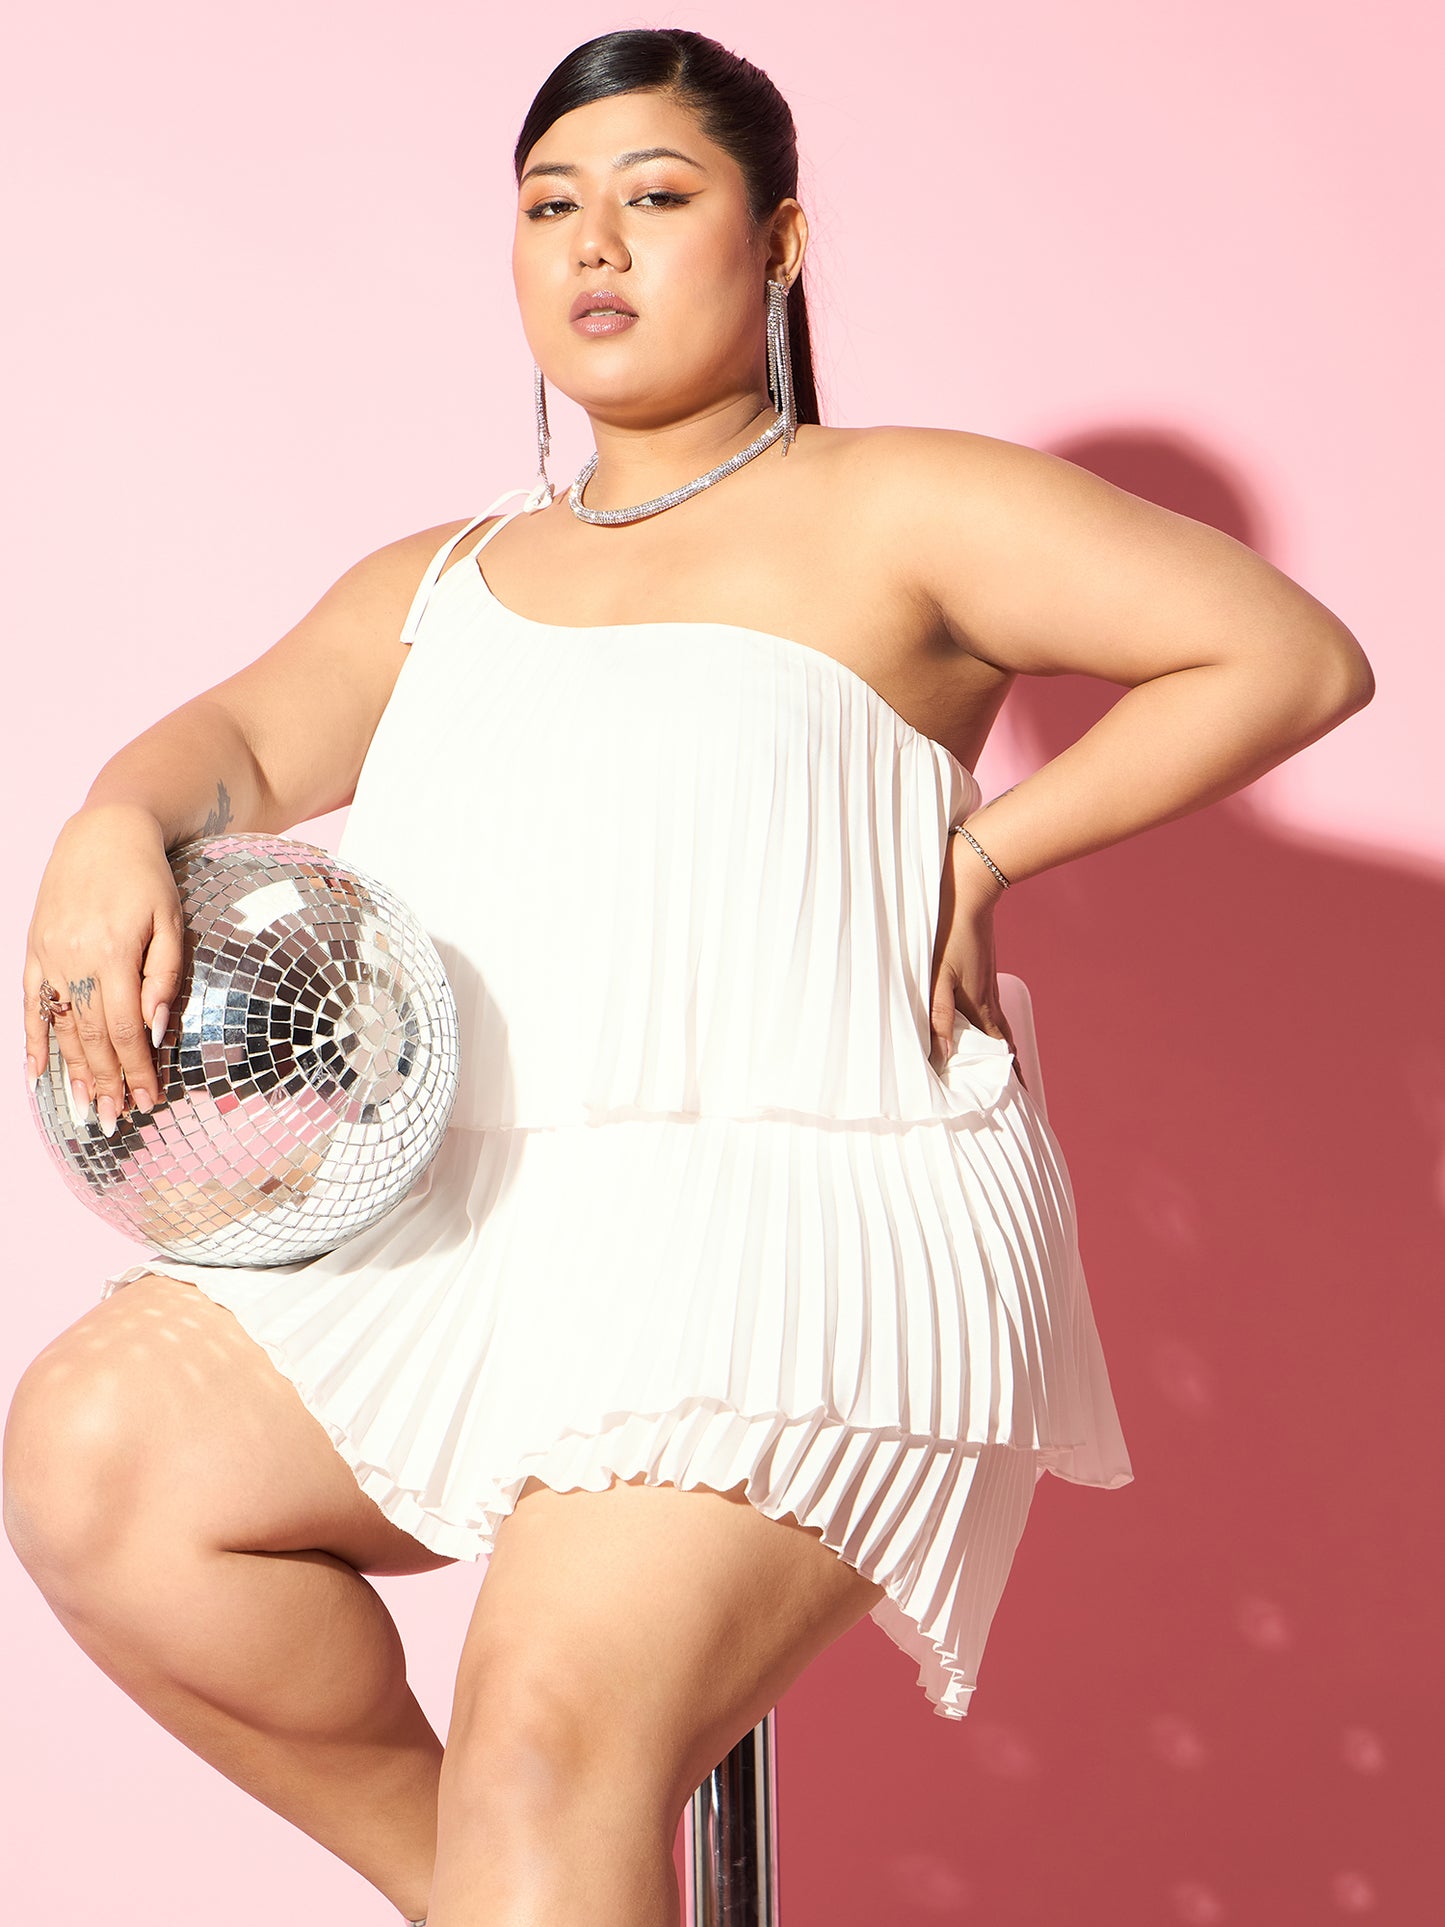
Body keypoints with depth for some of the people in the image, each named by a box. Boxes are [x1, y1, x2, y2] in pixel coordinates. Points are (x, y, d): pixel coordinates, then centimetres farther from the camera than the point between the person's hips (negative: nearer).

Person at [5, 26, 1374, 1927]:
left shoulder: (891, 514, 6)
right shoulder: (442, 579, 24)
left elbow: (1291, 655, -1)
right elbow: (247, 746, 10)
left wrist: (977, 853, -5)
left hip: (802, 1218, -6)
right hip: (452, 1211, 6)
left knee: (553, 1747, -25)